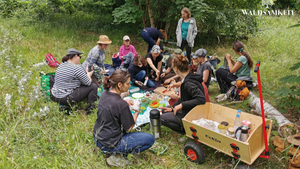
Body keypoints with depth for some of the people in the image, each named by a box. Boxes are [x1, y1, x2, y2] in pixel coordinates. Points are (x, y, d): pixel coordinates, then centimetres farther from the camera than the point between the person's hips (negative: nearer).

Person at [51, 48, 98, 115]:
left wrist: (85, 72, 19)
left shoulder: (61, 65, 10)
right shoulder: (76, 68, -16)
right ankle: (89, 109, 8)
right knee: (93, 86, -1)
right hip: (65, 99, -9)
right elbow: (88, 83, -8)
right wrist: (89, 74, 11)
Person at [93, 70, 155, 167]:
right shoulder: (121, 105, -26)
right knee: (150, 139, -5)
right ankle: (117, 156, -4)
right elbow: (128, 129, -13)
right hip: (109, 144, -8)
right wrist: (137, 111, -2)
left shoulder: (105, 94, -3)